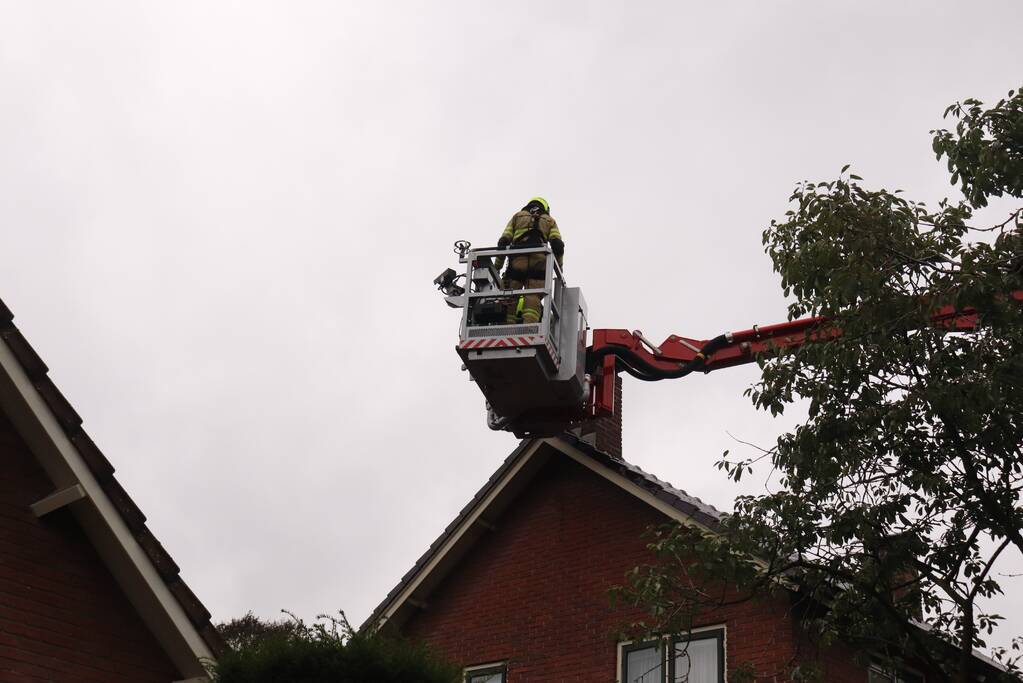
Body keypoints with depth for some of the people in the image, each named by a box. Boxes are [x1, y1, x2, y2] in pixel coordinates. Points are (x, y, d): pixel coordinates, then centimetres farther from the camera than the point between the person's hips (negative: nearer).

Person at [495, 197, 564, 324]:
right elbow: (557, 244, 9)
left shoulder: (517, 216, 28)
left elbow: (503, 241, 15)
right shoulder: (549, 220, 27)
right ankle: (529, 325, -31)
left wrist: (497, 266, 15)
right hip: (539, 262, 0)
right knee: (533, 296, -11)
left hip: (517, 261, 0)